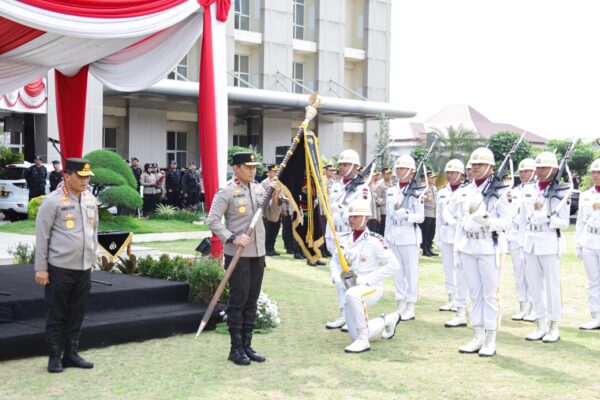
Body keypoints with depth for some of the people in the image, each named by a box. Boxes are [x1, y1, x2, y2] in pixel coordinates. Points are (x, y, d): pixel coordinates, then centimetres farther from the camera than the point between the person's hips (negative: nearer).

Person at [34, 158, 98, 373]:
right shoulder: (53, 201, -10)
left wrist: (92, 259, 17)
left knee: (76, 315, 11)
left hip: (84, 269, 6)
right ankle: (54, 357, 14)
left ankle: (72, 354, 21)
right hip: (59, 268, -6)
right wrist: (41, 268, -9)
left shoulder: (91, 200, 9)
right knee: (56, 315, 4)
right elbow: (41, 236, -8)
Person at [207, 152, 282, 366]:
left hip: (258, 254, 6)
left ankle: (246, 345, 19)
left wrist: (275, 198, -3)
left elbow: (272, 217, 14)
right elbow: (213, 220, -12)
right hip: (237, 255, -6)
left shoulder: (259, 189, 11)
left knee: (252, 301, 10)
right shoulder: (226, 192, -8)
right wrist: (232, 238, -22)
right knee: (238, 301, -3)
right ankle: (236, 348, 6)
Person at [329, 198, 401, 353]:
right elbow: (335, 262, 16)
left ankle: (363, 340, -28)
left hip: (372, 288, -7)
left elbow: (393, 264, -16)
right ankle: (389, 320, 36)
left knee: (352, 294, -41)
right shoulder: (344, 239, 5)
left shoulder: (374, 240, -13)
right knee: (355, 336, 9)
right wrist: (338, 277, -6)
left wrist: (367, 279, -20)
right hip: (351, 289, 7)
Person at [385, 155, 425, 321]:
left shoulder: (416, 192, -7)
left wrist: (402, 212, -22)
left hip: (409, 236, -6)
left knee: (411, 271, 0)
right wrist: (386, 237, 15)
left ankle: (410, 308, 7)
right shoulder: (391, 191, 11)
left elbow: (420, 217, -9)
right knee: (397, 271, 10)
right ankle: (401, 306, 19)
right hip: (393, 236, 6)